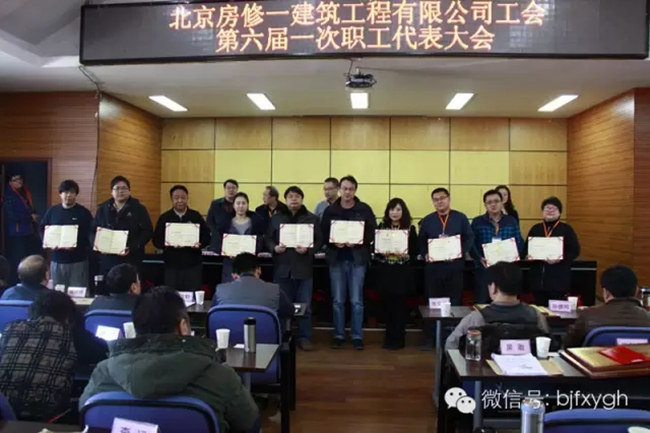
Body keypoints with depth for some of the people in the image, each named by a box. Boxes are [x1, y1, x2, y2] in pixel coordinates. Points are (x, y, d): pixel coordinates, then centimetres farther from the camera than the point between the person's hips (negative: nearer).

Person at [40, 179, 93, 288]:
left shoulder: (84, 212, -1)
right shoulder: (51, 211, 8)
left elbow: (91, 235, -4)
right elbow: (42, 231, 12)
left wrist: (77, 246, -18)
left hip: (78, 261, -3)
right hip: (57, 260, 3)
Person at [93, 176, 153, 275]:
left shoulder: (139, 209, 2)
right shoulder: (103, 209, 13)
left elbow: (147, 231, -3)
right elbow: (93, 231, 17)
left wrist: (132, 248, -15)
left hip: (131, 260, -3)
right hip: (107, 260, 3)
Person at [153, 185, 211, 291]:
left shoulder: (196, 216, 6)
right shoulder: (164, 218, 6)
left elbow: (206, 236, 5)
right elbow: (157, 239, 4)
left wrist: (200, 244, -15)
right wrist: (167, 244, -16)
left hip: (193, 265, 0)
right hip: (172, 265, 0)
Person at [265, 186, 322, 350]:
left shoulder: (312, 218, 5)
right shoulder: (276, 218, 9)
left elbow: (319, 240, 0)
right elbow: (268, 239, 7)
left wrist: (308, 249, -17)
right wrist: (274, 247, -12)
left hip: (304, 268, -1)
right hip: (282, 267, 1)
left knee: (305, 306, 4)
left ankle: (304, 338, 15)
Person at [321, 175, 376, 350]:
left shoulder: (365, 209, 2)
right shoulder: (330, 210, 5)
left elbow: (372, 233, -2)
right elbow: (323, 233, 3)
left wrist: (358, 242, -17)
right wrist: (333, 242, -15)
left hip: (357, 259, -1)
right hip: (336, 259, 1)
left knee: (356, 301, 3)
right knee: (337, 301, 7)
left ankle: (357, 336, 13)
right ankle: (338, 335, 19)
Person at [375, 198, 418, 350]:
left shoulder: (410, 228, 0)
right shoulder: (381, 227, 5)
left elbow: (415, 252, 2)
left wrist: (406, 255, -17)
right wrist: (382, 253, -14)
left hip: (402, 273, -2)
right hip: (385, 272, 2)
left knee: (399, 305, 2)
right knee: (387, 304, 6)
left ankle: (398, 339, 14)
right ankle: (390, 337, 21)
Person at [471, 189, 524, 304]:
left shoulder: (512, 221, 10)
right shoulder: (477, 222, 4)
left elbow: (520, 243, 7)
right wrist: (480, 258, -17)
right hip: (484, 268, -2)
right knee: (482, 302, 1)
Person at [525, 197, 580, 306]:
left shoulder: (567, 229, 0)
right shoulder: (535, 229, 12)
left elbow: (575, 251, -5)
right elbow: (526, 248, 18)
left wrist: (560, 258, -20)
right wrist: (529, 255, -5)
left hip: (558, 279, -3)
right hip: (537, 278, 4)